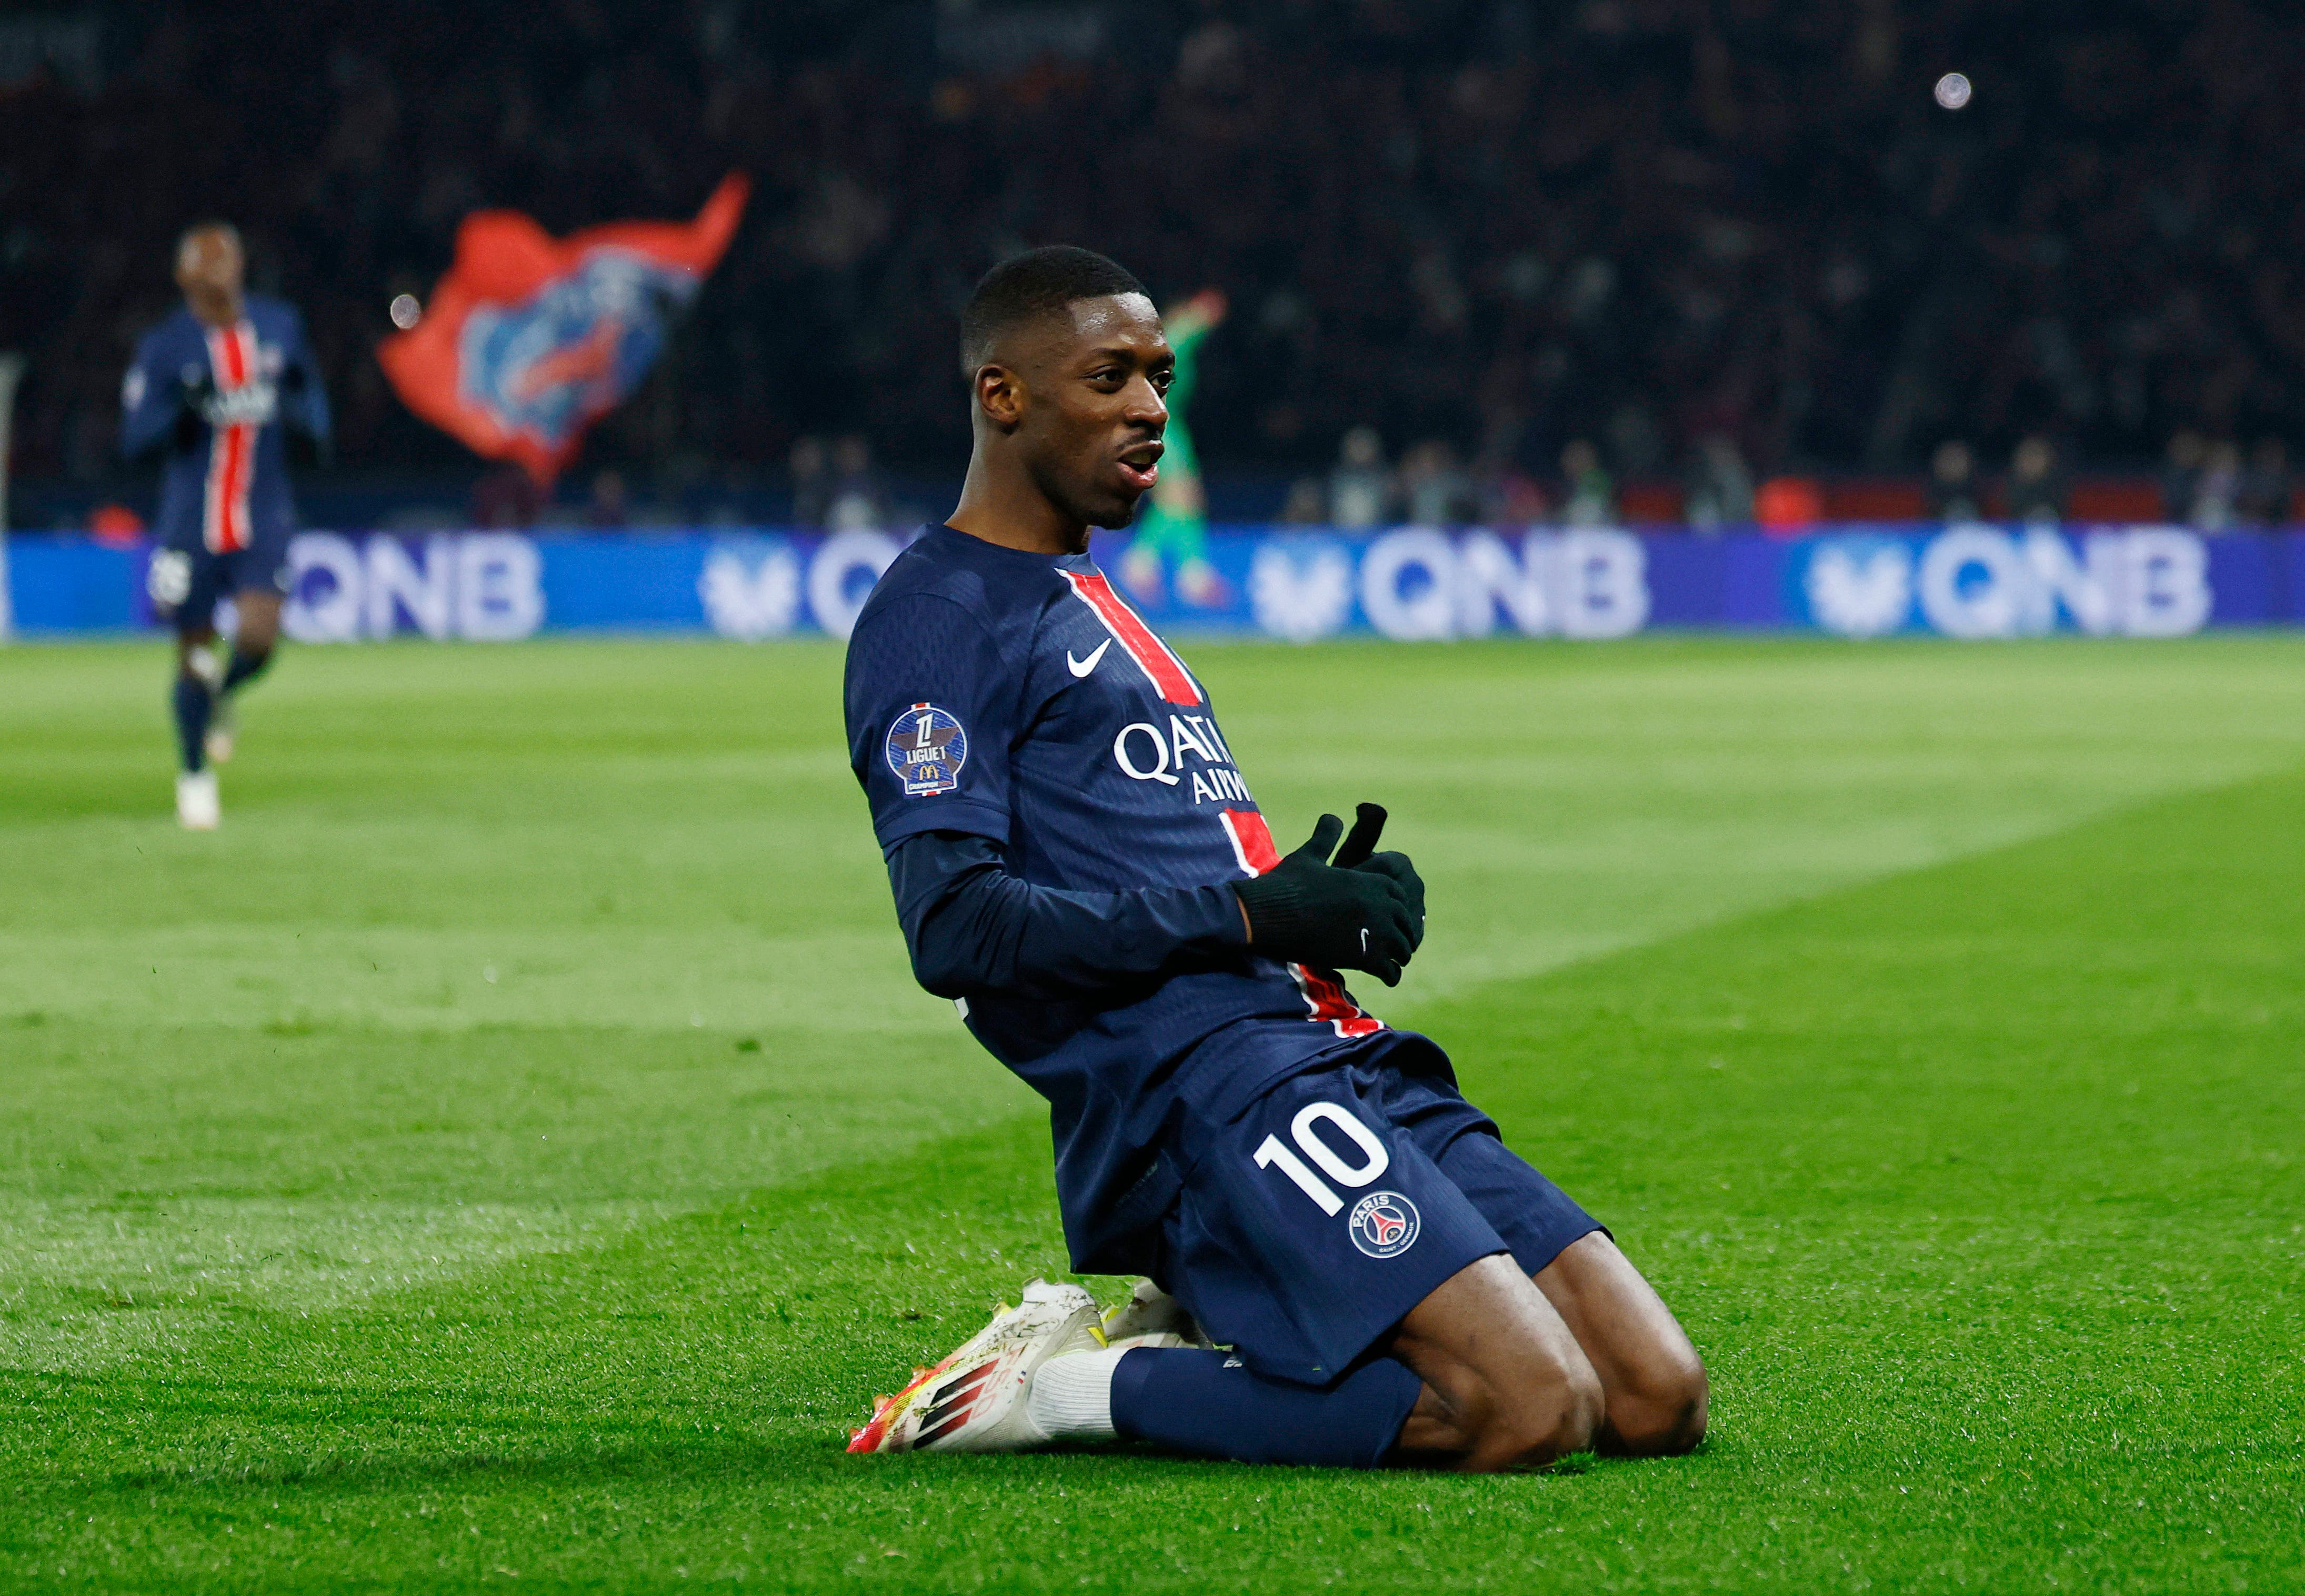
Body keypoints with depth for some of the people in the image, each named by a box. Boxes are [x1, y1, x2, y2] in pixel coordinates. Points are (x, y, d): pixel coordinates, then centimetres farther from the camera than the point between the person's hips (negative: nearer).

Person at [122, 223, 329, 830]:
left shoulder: (279, 326, 3)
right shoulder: (166, 348, -7)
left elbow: (314, 409, 15)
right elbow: (136, 438, -8)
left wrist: (301, 412, -9)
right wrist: (182, 408, -26)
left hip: (263, 521, 2)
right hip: (191, 523, -2)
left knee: (258, 640, -16)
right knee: (195, 654, 5)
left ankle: (221, 694, 21)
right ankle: (194, 774, 26)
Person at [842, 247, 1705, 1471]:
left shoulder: (1095, 601, 29)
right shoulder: (935, 619, -2)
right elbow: (956, 928, -15)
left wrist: (1339, 906, 9)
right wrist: (1252, 915, -14)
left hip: (1333, 1052, 9)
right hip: (1198, 1085, -9)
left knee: (1658, 1400, -3)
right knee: (1531, 1408, -25)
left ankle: (1186, 1325, 6)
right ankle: (1084, 1382, -11)